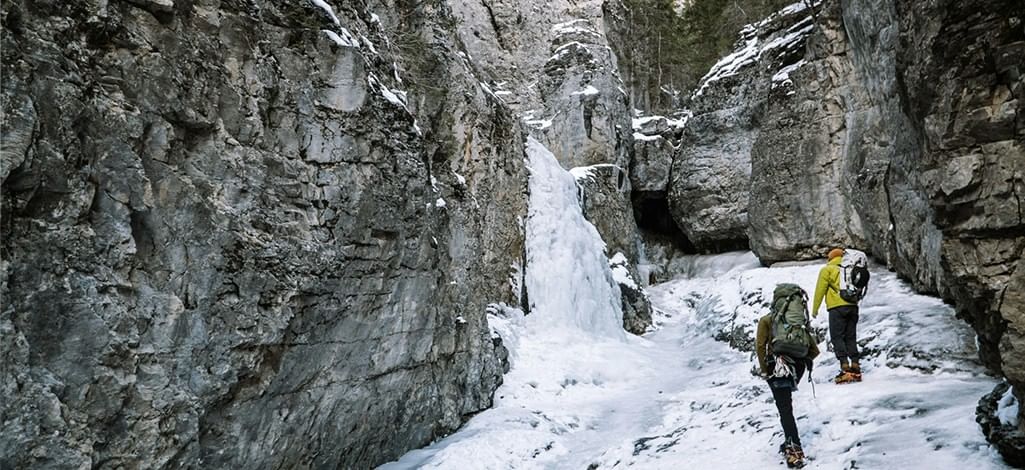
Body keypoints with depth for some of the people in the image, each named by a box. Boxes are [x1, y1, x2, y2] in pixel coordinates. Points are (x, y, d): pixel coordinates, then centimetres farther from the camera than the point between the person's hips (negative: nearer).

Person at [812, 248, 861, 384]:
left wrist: (815, 309, 3)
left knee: (837, 337, -4)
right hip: (853, 307, 5)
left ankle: (845, 366, -16)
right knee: (851, 338, 9)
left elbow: (820, 290, -1)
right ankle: (855, 366, 2)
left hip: (837, 307, -5)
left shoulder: (827, 269, 4)